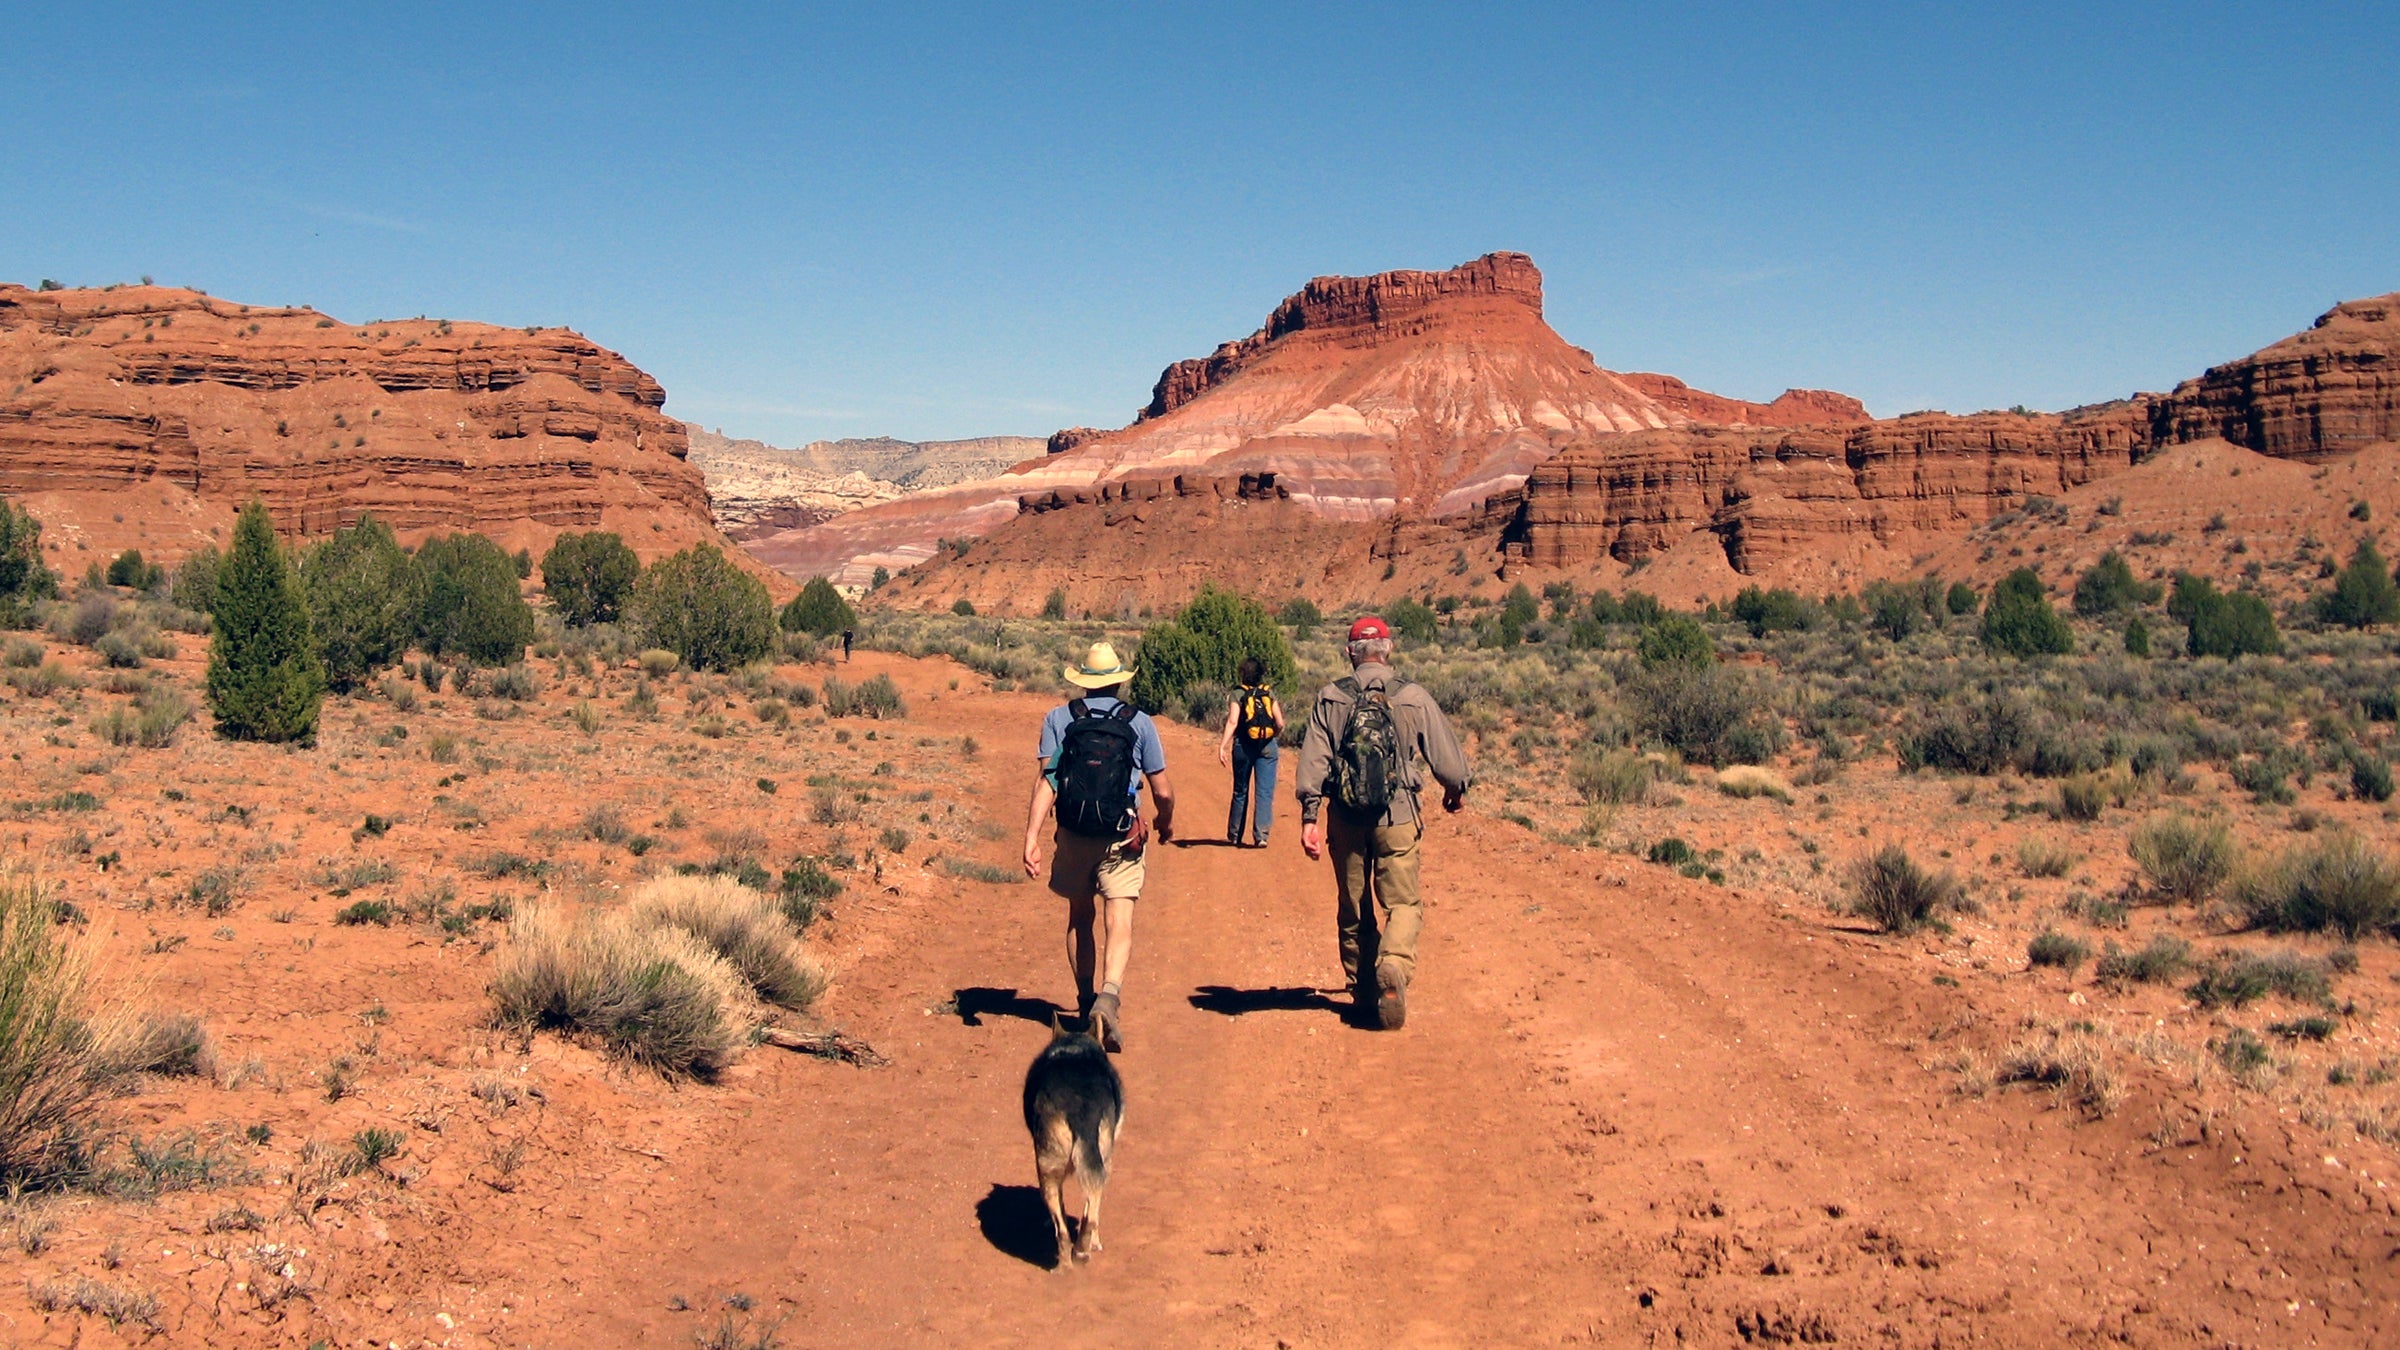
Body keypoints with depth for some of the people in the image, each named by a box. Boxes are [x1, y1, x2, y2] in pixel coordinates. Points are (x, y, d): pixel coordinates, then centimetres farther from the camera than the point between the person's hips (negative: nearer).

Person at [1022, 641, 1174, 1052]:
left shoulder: (1059, 719, 1)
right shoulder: (1139, 722, 0)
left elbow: (1046, 781, -9)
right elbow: (1163, 791, 1)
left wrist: (1032, 837, -13)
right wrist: (1167, 822, 22)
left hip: (1073, 837, 2)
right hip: (1121, 840, -2)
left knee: (1081, 918, 20)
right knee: (1119, 926, -5)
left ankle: (1086, 999, 30)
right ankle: (1108, 994, -29)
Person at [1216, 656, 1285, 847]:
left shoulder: (1238, 694, -3)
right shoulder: (1270, 694, 3)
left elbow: (1232, 722, -15)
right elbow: (1280, 724, -1)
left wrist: (1222, 746, -19)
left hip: (1244, 746, 0)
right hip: (1267, 746, 1)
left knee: (1240, 792, 13)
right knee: (1265, 792, 1)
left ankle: (1234, 836, 21)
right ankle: (1261, 836, -9)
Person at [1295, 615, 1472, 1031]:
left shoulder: (1330, 699, -1)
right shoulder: (1413, 698, -3)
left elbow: (1313, 760, -5)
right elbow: (1445, 753, 4)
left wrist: (1309, 817, -3)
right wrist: (1456, 789, 24)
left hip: (1345, 817, 2)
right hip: (1397, 815, -2)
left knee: (1353, 907, 14)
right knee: (1402, 902, 2)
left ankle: (1362, 989, 22)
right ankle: (1394, 963, -25)